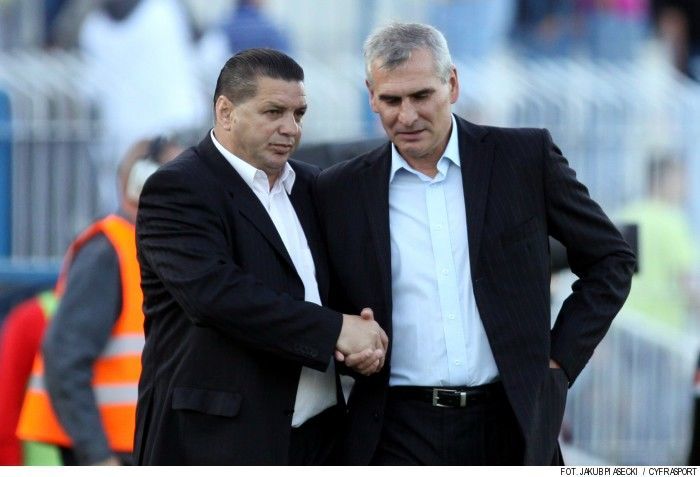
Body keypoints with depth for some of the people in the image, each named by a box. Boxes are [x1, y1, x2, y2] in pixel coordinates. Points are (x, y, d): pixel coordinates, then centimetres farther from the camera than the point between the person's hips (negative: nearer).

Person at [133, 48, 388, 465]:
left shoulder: (309, 186, 17)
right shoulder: (177, 189, -7)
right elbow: (215, 291, -21)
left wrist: (366, 340, -5)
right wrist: (335, 330, -19)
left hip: (317, 442, 7)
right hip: (218, 443, -7)